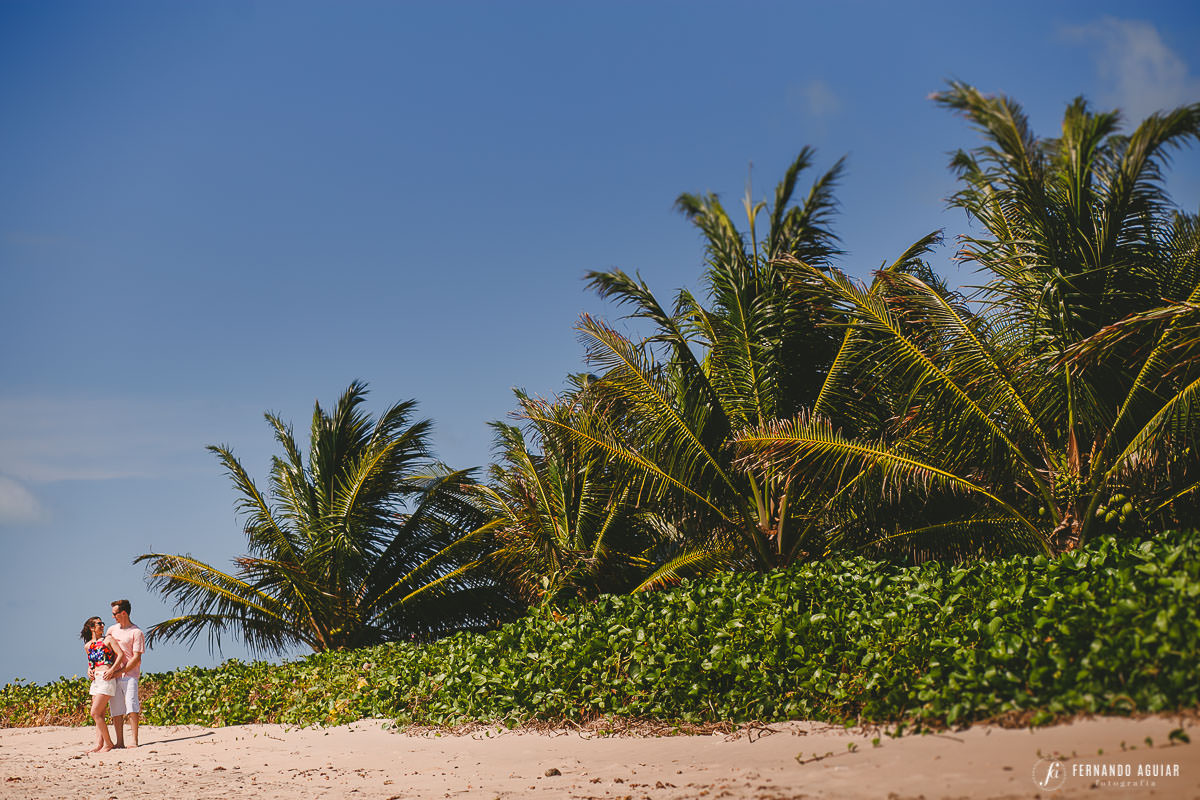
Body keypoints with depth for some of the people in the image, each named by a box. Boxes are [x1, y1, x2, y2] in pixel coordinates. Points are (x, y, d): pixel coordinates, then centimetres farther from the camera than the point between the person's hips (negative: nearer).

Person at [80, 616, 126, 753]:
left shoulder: (108, 639, 1)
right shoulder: (87, 646, 17)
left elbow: (121, 654, -6)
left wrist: (112, 670, -17)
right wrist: (89, 669, 9)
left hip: (106, 679, -6)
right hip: (95, 680, 6)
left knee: (95, 713, -12)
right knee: (99, 715, 5)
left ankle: (108, 743, -5)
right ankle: (99, 744, 7)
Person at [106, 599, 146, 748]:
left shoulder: (136, 632, -2)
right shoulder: (111, 629, 17)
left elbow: (136, 658, -8)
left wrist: (118, 672, -15)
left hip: (129, 674, -5)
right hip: (113, 675, 5)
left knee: (131, 706, -15)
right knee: (116, 709, 3)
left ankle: (133, 740, -15)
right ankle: (119, 742, 7)